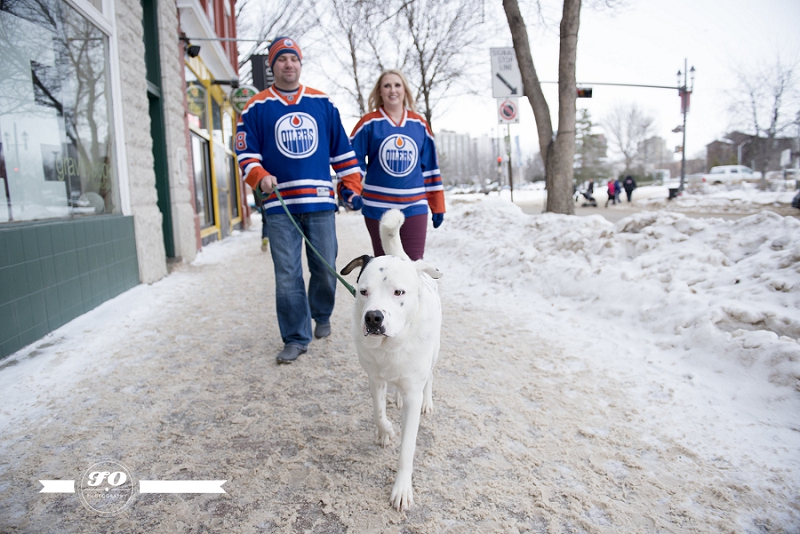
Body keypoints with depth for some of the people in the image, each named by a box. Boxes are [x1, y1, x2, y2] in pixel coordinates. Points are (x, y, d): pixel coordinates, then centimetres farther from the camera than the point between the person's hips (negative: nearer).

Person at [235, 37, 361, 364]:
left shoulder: (322, 103, 13)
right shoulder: (257, 107, 9)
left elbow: (342, 148, 15)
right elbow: (246, 152, 7)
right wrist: (260, 176, -13)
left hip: (321, 201, 1)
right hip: (280, 204, -1)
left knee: (325, 269, 6)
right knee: (287, 274, -1)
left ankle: (322, 315, 34)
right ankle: (296, 337, 10)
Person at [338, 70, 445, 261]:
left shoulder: (419, 124, 8)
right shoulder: (369, 123, 0)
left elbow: (430, 167, 11)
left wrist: (437, 206, 10)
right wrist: (351, 192, -19)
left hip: (414, 207, 2)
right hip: (378, 208, -1)